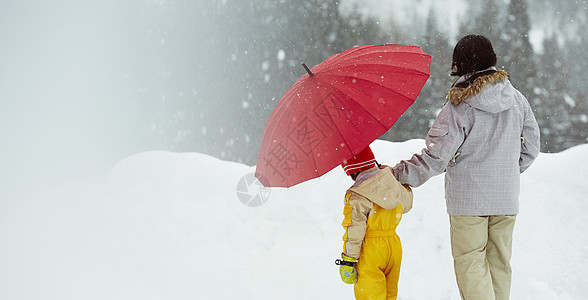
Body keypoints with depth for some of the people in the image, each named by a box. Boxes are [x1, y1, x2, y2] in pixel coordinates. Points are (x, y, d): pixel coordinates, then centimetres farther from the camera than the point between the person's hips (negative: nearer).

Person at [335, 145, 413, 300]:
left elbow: (354, 232, -18)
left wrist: (348, 260, -12)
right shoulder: (393, 184, 1)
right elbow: (407, 203, 22)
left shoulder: (356, 197, -18)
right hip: (394, 246, 7)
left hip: (370, 252, -6)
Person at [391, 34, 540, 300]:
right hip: (507, 198, 5)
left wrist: (398, 173, -6)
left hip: (468, 199, -5)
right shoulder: (516, 99, 2)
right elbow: (530, 149, 10)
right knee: (499, 263, 14)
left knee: (470, 263, 1)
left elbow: (435, 157, -16)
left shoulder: (459, 106, -15)